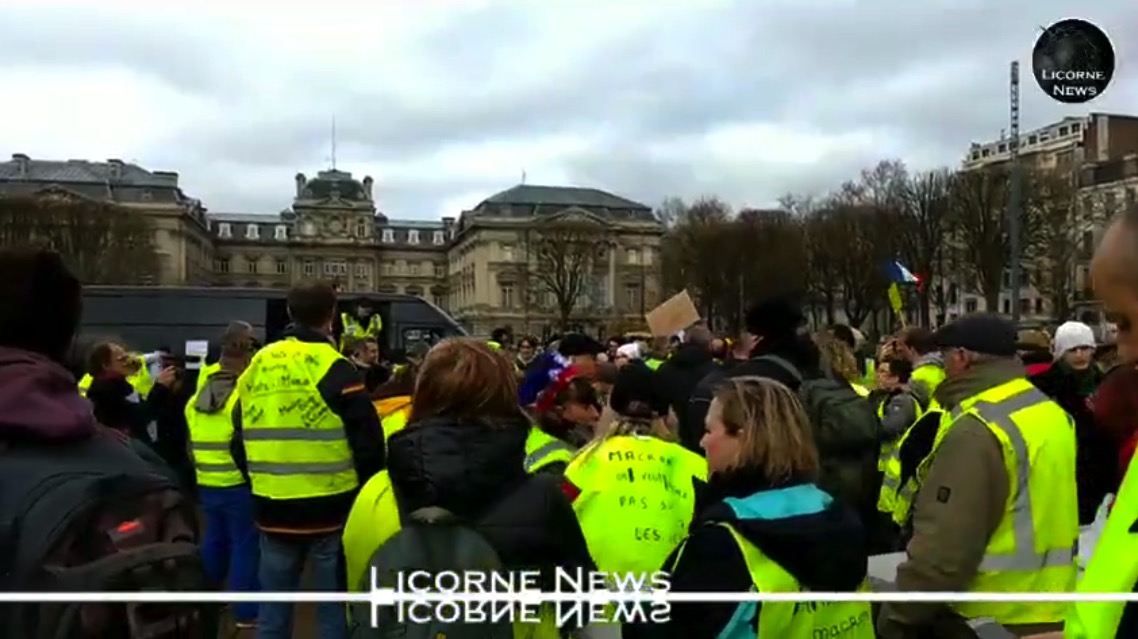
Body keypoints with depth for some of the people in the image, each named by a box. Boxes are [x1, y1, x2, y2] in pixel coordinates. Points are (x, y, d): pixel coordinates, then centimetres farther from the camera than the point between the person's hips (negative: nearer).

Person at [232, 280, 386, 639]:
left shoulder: (256, 367, 6)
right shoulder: (334, 368, -12)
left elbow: (240, 438, 13)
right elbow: (368, 441, -14)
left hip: (272, 509, 5)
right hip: (330, 508, -5)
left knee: (273, 608, 16)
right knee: (336, 608, 8)